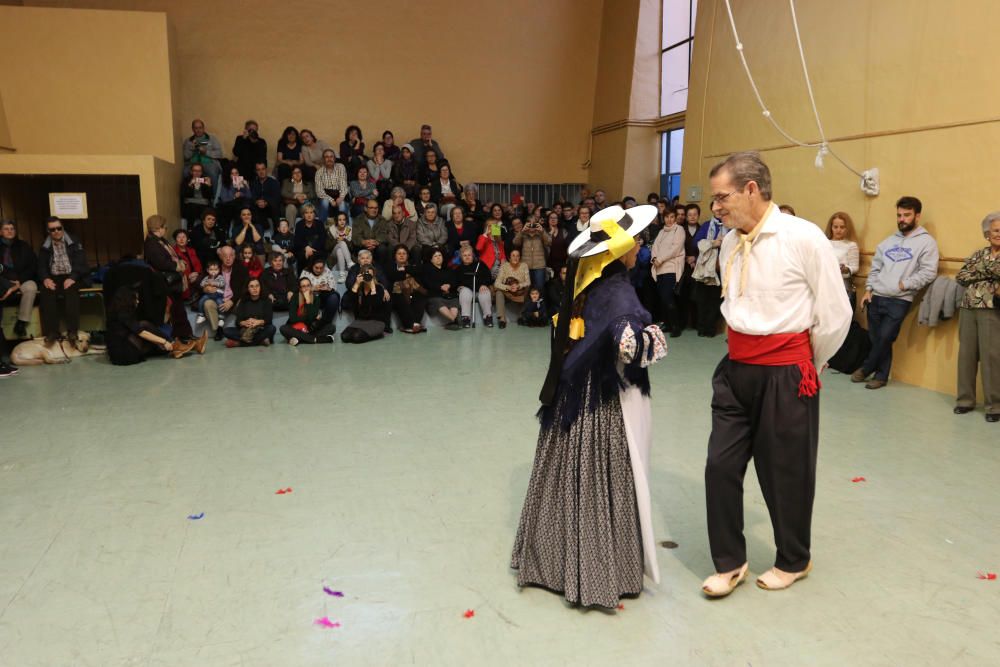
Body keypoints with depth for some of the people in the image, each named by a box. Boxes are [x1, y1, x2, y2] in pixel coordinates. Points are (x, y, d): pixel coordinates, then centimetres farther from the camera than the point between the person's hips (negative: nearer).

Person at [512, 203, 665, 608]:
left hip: (574, 396, 7)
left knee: (573, 478, 16)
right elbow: (630, 344, -33)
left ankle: (556, 557, 30)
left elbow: (565, 333, 14)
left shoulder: (584, 283, 5)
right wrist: (654, 337, -14)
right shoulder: (618, 293, -18)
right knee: (603, 483, 4)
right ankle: (601, 570, 16)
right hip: (607, 403, -7)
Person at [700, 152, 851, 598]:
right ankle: (729, 562, 25)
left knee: (786, 473, 11)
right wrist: (745, 352, 14)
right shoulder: (730, 243, 4)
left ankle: (793, 561, 35)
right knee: (721, 465, 5)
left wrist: (807, 367, 4)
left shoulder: (804, 238, -14)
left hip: (785, 372, -5)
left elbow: (835, 315, -7)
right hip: (736, 368, 5)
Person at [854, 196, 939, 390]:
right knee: (875, 339, 7)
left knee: (884, 338, -9)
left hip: (900, 301, -5)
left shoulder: (926, 241, -1)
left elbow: (929, 272, -9)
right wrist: (868, 290, 6)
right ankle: (881, 375, 21)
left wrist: (904, 285, -12)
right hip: (876, 297, 5)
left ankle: (866, 368, 11)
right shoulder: (888, 242, 16)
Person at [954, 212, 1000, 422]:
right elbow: (960, 277, 4)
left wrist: (981, 269, -8)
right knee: (966, 354, 6)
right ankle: (965, 399, 15)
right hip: (968, 309, 4)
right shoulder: (978, 254, 15)